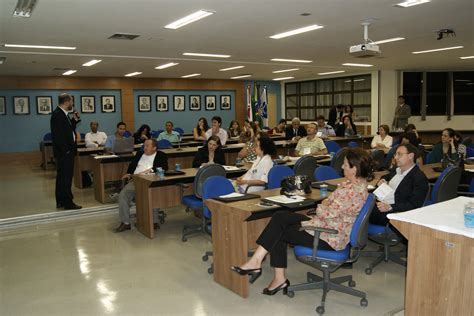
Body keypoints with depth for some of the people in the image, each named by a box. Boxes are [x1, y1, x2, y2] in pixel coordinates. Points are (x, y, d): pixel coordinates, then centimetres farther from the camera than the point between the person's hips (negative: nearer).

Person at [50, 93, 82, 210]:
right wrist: (66, 150, -21)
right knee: (66, 177, -5)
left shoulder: (63, 114, 14)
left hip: (67, 152, 10)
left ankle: (61, 201, 23)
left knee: (62, 177, 15)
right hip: (64, 152, -10)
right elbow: (57, 135, -22)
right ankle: (67, 202, 1)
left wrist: (75, 120, 9)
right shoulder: (57, 114, -16)